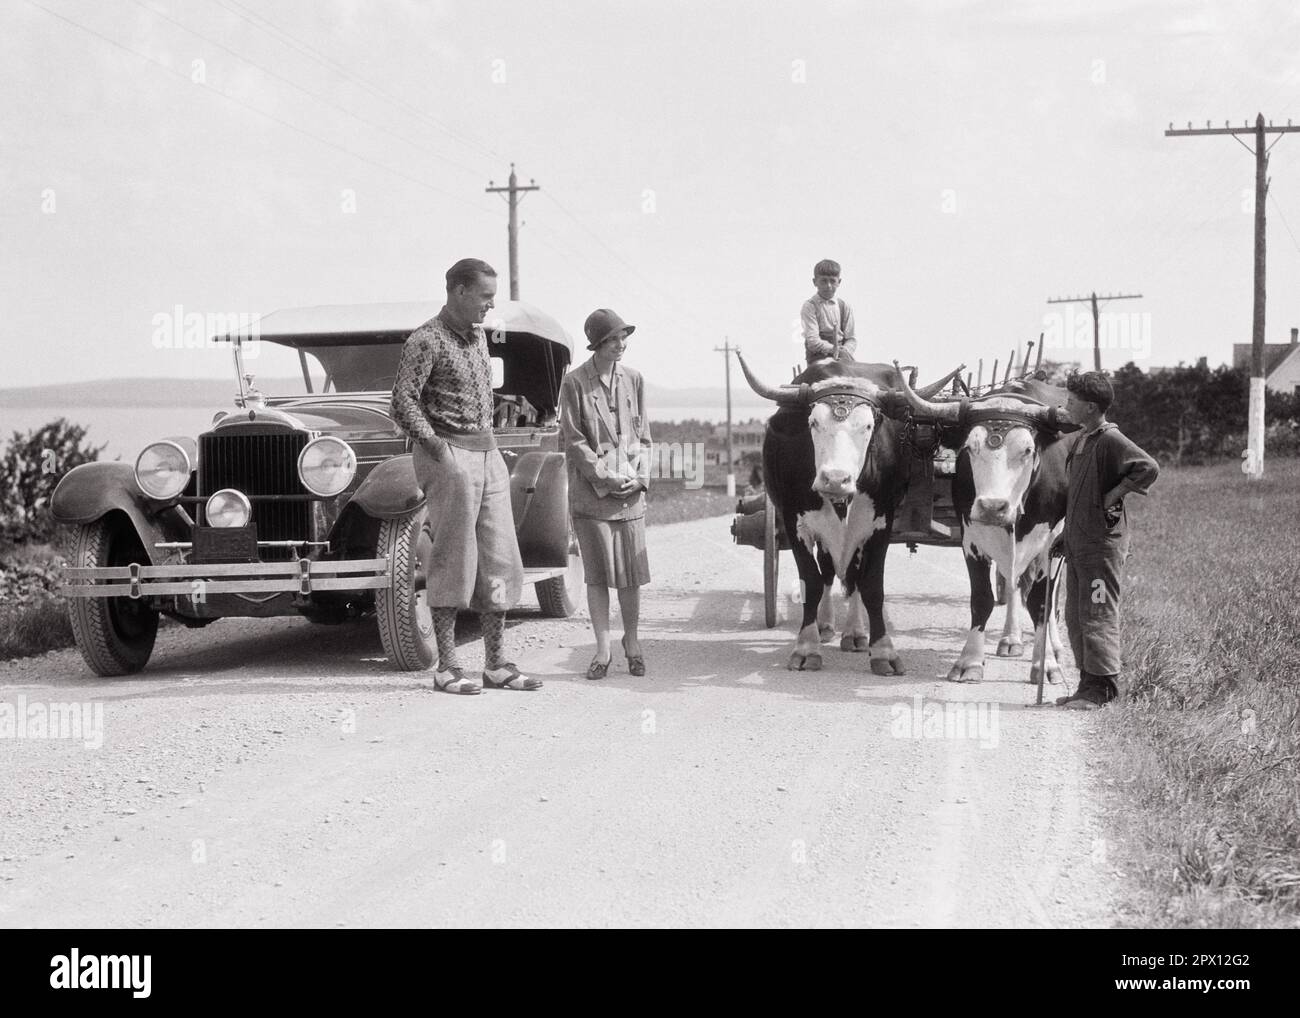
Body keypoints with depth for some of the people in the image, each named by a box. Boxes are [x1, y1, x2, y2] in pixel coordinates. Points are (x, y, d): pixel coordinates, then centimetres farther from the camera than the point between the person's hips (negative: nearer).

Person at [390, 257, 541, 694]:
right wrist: (440, 453, -19)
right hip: (448, 453, -8)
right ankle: (447, 667, 2)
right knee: (452, 560, -5)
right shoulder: (425, 340, -10)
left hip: (488, 455, 8)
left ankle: (497, 664, 11)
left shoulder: (478, 336, 16)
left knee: (499, 560, 6)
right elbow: (404, 404, -18)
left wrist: (490, 443, 16)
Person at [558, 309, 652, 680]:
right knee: (597, 574, 0)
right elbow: (573, 440, -5)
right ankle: (603, 649, 8)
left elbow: (643, 435, 13)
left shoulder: (633, 379, 10)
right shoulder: (575, 382, -2)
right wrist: (605, 477, -11)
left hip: (631, 494, 3)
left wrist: (639, 477, -2)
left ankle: (632, 643, 18)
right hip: (590, 494, -3)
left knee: (632, 573, 3)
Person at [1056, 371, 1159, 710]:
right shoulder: (1078, 439, 14)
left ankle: (1103, 688, 2)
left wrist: (1115, 493, -18)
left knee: (1098, 615, -5)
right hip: (1076, 540, 10)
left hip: (1103, 541, -10)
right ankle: (1088, 685, 20)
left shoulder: (1110, 440, -14)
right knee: (1075, 615, 12)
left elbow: (1149, 467, -25)